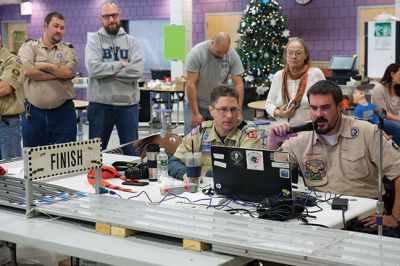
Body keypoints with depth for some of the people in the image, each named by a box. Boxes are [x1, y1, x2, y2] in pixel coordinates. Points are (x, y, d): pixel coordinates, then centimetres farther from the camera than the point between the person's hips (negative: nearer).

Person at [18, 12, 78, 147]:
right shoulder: (29, 47, 5)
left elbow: (69, 71, -11)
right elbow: (27, 71, -14)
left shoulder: (68, 50, 8)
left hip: (63, 112, 1)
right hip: (33, 112, 0)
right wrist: (60, 72, -10)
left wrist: (43, 65, -8)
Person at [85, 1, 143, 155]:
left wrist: (106, 71, -12)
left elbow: (137, 71, -11)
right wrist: (120, 64, -11)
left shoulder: (131, 41, 5)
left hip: (128, 104, 1)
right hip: (100, 104, -1)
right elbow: (93, 69, -16)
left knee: (132, 151, 10)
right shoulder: (94, 41, 1)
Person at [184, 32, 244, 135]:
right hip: (196, 104, -2)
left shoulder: (232, 54, -11)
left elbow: (238, 84, -9)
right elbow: (190, 83, -19)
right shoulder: (196, 53, -20)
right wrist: (195, 113, -21)